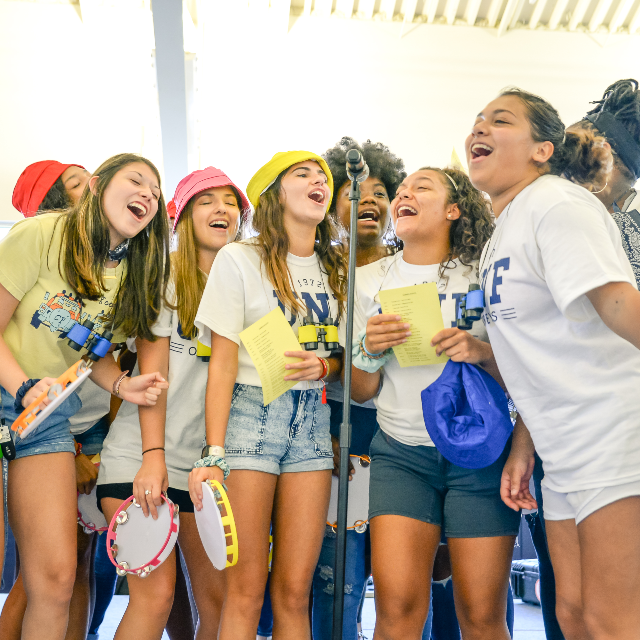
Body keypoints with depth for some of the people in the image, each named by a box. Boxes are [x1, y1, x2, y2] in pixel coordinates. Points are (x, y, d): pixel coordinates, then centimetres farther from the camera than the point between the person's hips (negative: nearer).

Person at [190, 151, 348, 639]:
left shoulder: (337, 268, 14)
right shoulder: (240, 259, 1)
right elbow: (223, 361, -4)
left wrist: (323, 367, -6)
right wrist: (213, 453, -13)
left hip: (313, 420, 4)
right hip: (250, 414, -4)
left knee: (294, 593, 1)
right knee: (245, 593, -5)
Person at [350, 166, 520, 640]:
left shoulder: (484, 275, 2)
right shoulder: (370, 280, 9)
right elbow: (361, 392, 10)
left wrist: (482, 351, -17)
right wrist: (369, 351, -10)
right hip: (401, 453, 1)